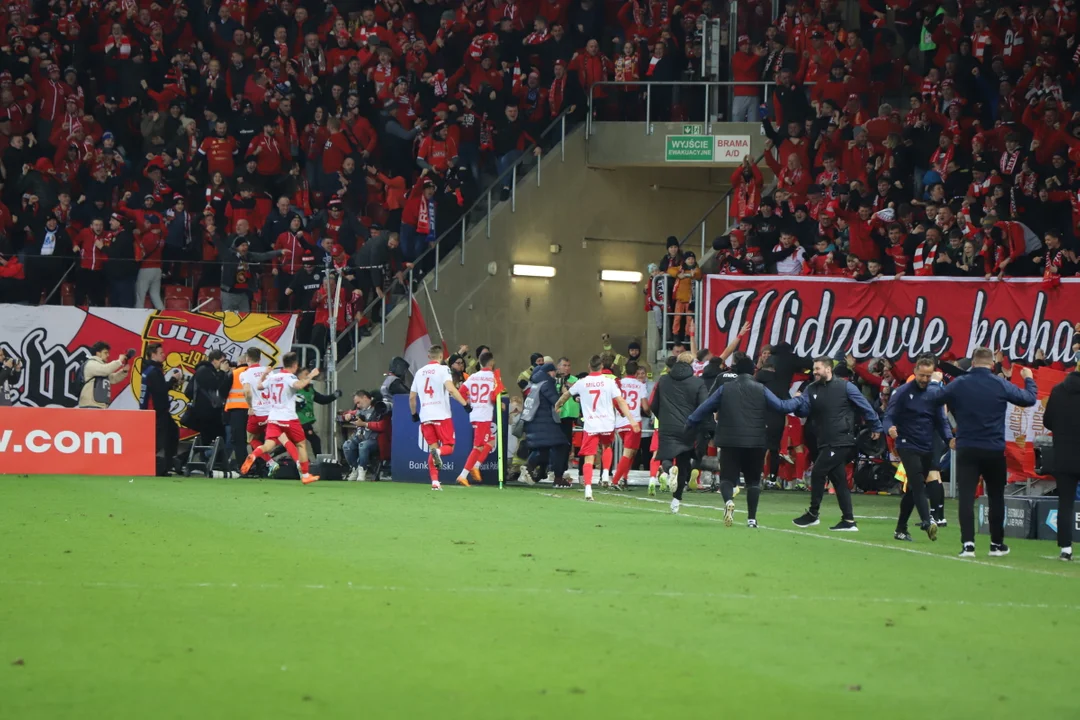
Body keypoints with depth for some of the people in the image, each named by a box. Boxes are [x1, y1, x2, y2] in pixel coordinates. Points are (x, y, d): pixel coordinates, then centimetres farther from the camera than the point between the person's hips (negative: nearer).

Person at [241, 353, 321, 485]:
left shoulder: (272, 377, 10)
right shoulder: (289, 377, -10)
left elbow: (259, 387, 25)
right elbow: (299, 385, -31)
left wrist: (264, 374, 40)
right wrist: (310, 376, -18)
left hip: (273, 418, 5)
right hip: (289, 418, -5)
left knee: (269, 445, -5)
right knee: (301, 444, 12)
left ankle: (253, 456, -36)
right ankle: (305, 475, 15)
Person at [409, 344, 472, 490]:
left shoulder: (419, 372, 15)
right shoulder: (443, 369, -1)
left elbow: (412, 397, 17)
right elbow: (450, 389, -17)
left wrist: (414, 414, 31)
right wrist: (465, 404, -16)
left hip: (425, 417, 4)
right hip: (442, 415, -4)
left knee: (432, 448, 11)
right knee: (448, 447, 4)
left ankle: (434, 482, -1)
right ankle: (438, 452, -31)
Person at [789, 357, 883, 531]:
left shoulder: (845, 387, -6)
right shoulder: (811, 389, 10)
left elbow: (864, 406, -1)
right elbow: (803, 411, 2)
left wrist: (876, 427, 2)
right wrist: (798, 402, -19)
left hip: (841, 442, -7)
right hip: (825, 443, 7)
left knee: (818, 473, -9)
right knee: (838, 480, 9)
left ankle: (813, 514, 3)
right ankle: (848, 521, 13)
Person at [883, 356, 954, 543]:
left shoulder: (935, 392, 7)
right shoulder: (902, 392, -5)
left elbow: (941, 420, 9)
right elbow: (888, 417, -7)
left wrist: (949, 438, -9)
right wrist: (890, 428, -31)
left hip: (927, 448, 5)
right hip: (907, 446, -5)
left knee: (912, 489, 10)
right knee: (918, 483, -21)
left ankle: (901, 529, 18)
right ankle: (927, 520, -34)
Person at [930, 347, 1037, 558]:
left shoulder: (959, 384, -5)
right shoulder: (1001, 385, -6)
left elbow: (934, 400, 6)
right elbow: (1029, 399, 5)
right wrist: (1029, 380, 25)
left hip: (966, 449, 0)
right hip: (994, 451, 0)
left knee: (966, 496, -3)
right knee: (996, 497, 14)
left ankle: (968, 543, -15)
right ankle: (997, 544, 21)